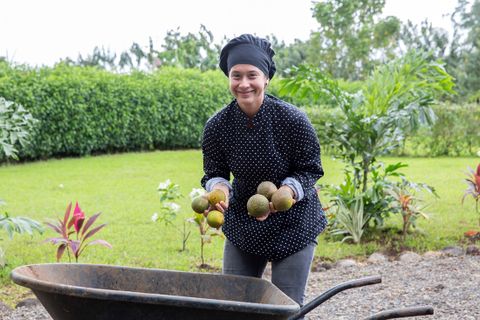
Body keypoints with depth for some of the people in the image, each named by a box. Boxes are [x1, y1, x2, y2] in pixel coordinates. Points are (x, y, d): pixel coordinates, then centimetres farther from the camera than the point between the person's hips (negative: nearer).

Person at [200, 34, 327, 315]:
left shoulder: (292, 120, -21)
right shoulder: (217, 126, -12)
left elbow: (310, 170, -12)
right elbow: (214, 173, -1)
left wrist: (284, 193, -31)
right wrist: (218, 188, -25)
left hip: (293, 223, -3)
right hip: (242, 223, 3)